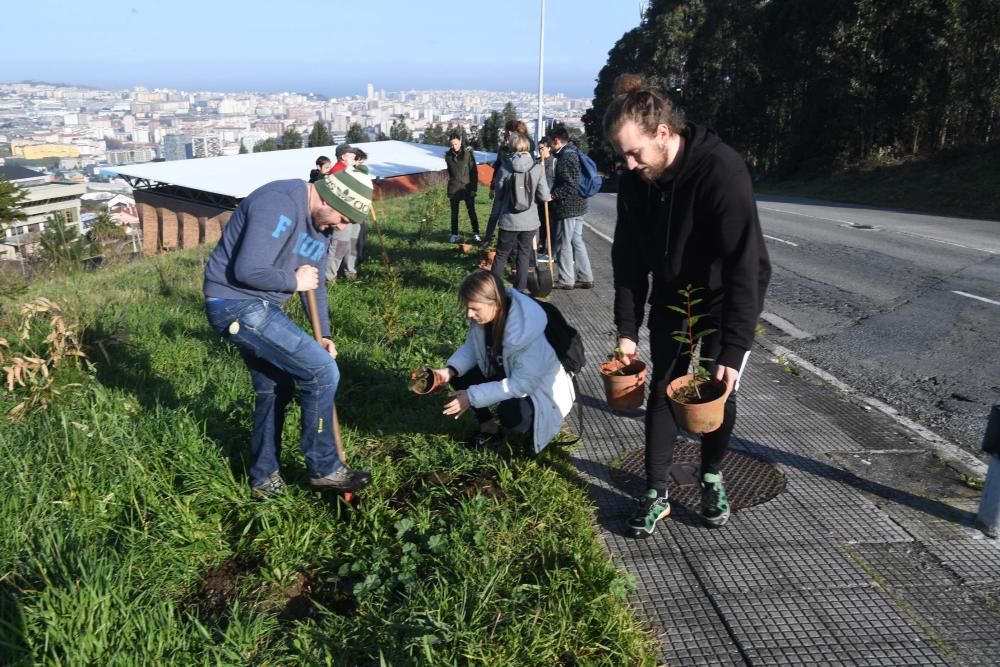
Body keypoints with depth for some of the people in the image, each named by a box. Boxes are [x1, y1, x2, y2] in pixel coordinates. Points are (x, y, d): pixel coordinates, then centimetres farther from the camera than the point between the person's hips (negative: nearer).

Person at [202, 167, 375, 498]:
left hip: (256, 308, 10)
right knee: (322, 371, -11)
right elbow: (248, 271, -29)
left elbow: (315, 282, 15)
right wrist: (294, 281, -14)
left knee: (275, 389, 18)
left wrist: (323, 335, 8)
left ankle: (264, 479, 34)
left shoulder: (320, 222, 8)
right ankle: (324, 468, 5)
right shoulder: (279, 205, -23)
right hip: (236, 304, -10)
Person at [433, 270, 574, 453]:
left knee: (510, 412, -35)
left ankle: (537, 428, 0)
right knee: (460, 376, -8)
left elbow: (523, 384, -34)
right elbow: (471, 348, 0)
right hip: (507, 376, 7)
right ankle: (489, 429, 8)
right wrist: (450, 370, -21)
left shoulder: (527, 331, -36)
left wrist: (473, 396, -33)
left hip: (541, 390, -7)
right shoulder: (484, 317, -15)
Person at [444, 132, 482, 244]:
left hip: (467, 188, -2)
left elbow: (474, 172, -8)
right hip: (454, 189, 3)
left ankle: (476, 233, 14)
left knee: (471, 212, 4)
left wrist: (473, 188, -11)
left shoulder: (468, 153, -8)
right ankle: (454, 234, 17)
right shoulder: (448, 156, 1)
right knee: (454, 213, 8)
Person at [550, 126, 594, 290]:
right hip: (578, 205, 10)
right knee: (577, 241, 13)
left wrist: (552, 195, -16)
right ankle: (585, 278, 17)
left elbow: (569, 186, -22)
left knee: (565, 243, -1)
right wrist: (554, 195, 18)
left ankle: (566, 280, 6)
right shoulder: (573, 153, 14)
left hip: (567, 208, -10)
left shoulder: (565, 157, -16)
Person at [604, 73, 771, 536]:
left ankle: (711, 477, 27)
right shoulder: (635, 181, -13)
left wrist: (733, 349, -38)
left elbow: (745, 264, -35)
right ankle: (656, 494, 11)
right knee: (663, 388, 2)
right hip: (672, 295, 5)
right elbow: (628, 258, -5)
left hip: (728, 297, -4)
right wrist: (627, 328, -8)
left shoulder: (721, 170, -32)